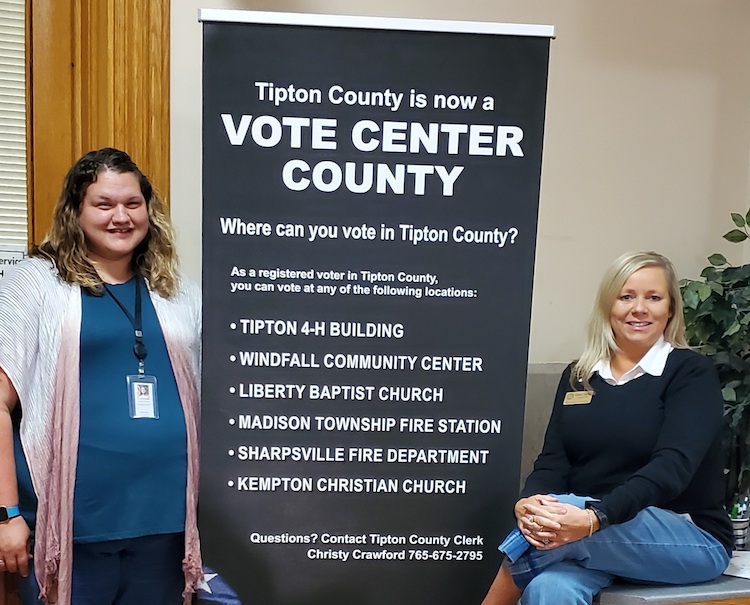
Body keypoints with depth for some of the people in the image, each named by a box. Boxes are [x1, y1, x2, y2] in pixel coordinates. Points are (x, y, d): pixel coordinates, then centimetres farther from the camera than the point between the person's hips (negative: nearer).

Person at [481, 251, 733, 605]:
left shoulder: (692, 373, -4)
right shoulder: (578, 376, 10)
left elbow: (672, 465, -19)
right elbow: (552, 460, 2)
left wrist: (594, 519, -34)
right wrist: (526, 503, -22)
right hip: (589, 530, 3)